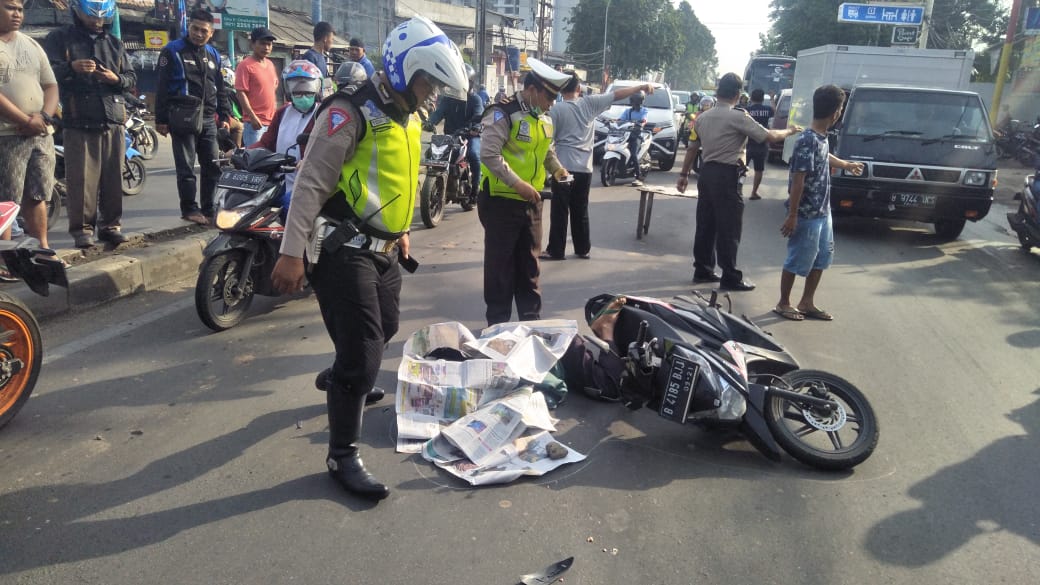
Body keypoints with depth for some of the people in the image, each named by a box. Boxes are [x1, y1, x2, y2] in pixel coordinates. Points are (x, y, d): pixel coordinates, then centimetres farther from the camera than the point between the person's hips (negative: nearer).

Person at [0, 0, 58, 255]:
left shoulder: (32, 45, 17)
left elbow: (51, 86, 13)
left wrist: (43, 117, -5)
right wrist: (26, 121, -16)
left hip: (42, 135, 6)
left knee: (37, 197, 12)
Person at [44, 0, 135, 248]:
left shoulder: (115, 44, 19)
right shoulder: (59, 38, 6)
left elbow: (132, 78, 17)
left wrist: (116, 78, -6)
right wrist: (71, 67, -24)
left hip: (113, 120, 4)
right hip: (79, 121, -4)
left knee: (113, 177, 5)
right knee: (82, 178, -5)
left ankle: (110, 225, 12)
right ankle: (82, 228, 1)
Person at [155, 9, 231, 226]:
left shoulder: (213, 54, 16)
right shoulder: (173, 51, -2)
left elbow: (220, 88, 22)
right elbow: (162, 87, -6)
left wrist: (224, 116, 14)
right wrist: (161, 119, -10)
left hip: (208, 120, 5)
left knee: (213, 167, 5)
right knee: (186, 168, -1)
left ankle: (209, 209, 12)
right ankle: (189, 209, 5)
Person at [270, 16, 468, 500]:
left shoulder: (408, 119, 12)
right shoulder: (350, 112, -17)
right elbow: (311, 184, -19)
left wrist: (401, 232, 28)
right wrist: (292, 252, -23)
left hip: (383, 248, 9)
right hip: (343, 249, -9)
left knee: (384, 329, 23)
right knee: (362, 354, -9)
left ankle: (338, 379, 53)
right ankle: (343, 456, 5)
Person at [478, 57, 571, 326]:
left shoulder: (545, 119, 11)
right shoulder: (503, 114, -16)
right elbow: (489, 154, -24)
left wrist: (556, 168, 6)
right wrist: (517, 183, -28)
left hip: (531, 201, 8)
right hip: (501, 200, -7)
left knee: (529, 262, 14)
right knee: (500, 264, 2)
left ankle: (531, 317, 25)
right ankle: (497, 321, 14)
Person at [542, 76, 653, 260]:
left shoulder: (556, 109, -6)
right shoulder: (589, 103, 1)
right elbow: (616, 94, 5)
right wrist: (642, 86, 14)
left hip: (563, 167, -4)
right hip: (584, 167, 4)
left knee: (559, 211, 0)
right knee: (581, 210, 13)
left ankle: (555, 250, 2)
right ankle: (583, 249, 19)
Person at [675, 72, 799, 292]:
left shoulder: (703, 117, 8)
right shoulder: (738, 117, -12)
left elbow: (692, 148, 12)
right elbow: (769, 136, -10)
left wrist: (684, 175, 19)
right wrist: (789, 131, 8)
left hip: (706, 172, 7)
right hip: (726, 175, -7)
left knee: (705, 224, 12)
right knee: (729, 228, -2)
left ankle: (702, 270, 19)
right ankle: (730, 277, 2)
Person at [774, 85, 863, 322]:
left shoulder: (822, 138, 6)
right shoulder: (808, 141, -22)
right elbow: (797, 180, -22)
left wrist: (847, 165, 48)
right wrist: (792, 216, -21)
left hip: (822, 212, 9)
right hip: (806, 215, -9)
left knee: (821, 258, 16)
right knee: (797, 261, 4)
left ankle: (807, 303, 27)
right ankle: (783, 303, 19)